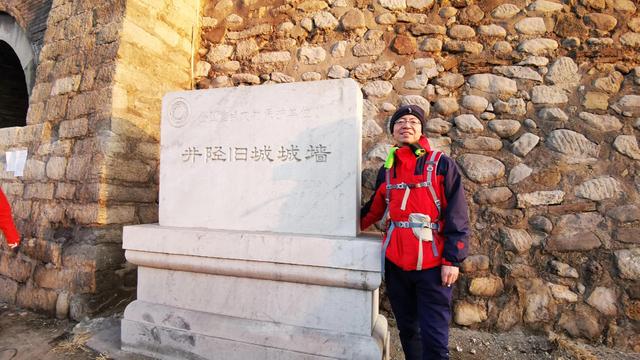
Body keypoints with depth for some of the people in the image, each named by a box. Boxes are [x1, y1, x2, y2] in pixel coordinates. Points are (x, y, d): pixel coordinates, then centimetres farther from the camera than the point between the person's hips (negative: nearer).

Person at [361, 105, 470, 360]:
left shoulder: (442, 164, -2)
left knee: (434, 338, 0)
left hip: (432, 264, -4)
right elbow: (374, 209, 21)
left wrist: (452, 260, -11)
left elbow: (457, 217, -6)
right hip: (394, 263, 4)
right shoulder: (386, 171, 10)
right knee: (407, 330, 18)